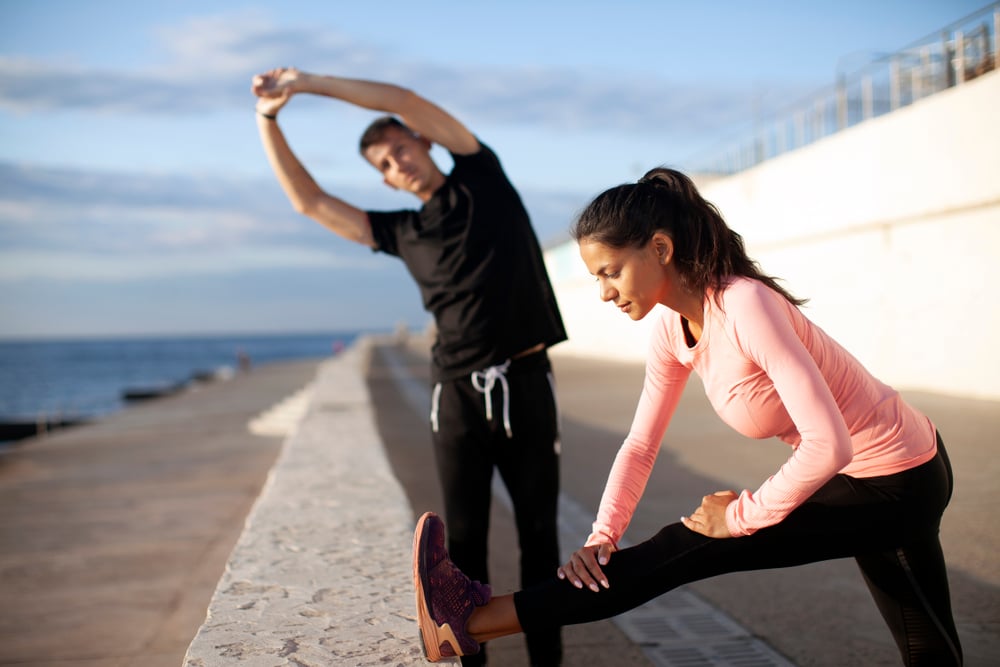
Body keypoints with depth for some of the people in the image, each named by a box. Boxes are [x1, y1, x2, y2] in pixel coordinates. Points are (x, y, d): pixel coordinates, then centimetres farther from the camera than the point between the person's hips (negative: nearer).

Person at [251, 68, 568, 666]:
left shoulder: (481, 178, 7)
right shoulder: (403, 232, 13)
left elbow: (407, 101, -3)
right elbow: (310, 201, 11)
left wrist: (311, 82, -2)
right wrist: (269, 120, 4)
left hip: (526, 385, -2)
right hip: (458, 394, 3)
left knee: (539, 532, 4)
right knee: (465, 539, 5)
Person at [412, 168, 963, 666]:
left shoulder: (746, 307, -30)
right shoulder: (672, 330, -5)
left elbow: (828, 443, -33)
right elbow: (641, 445, -1)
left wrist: (744, 515, -22)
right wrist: (603, 536, -13)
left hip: (895, 484, -8)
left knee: (685, 551, -14)